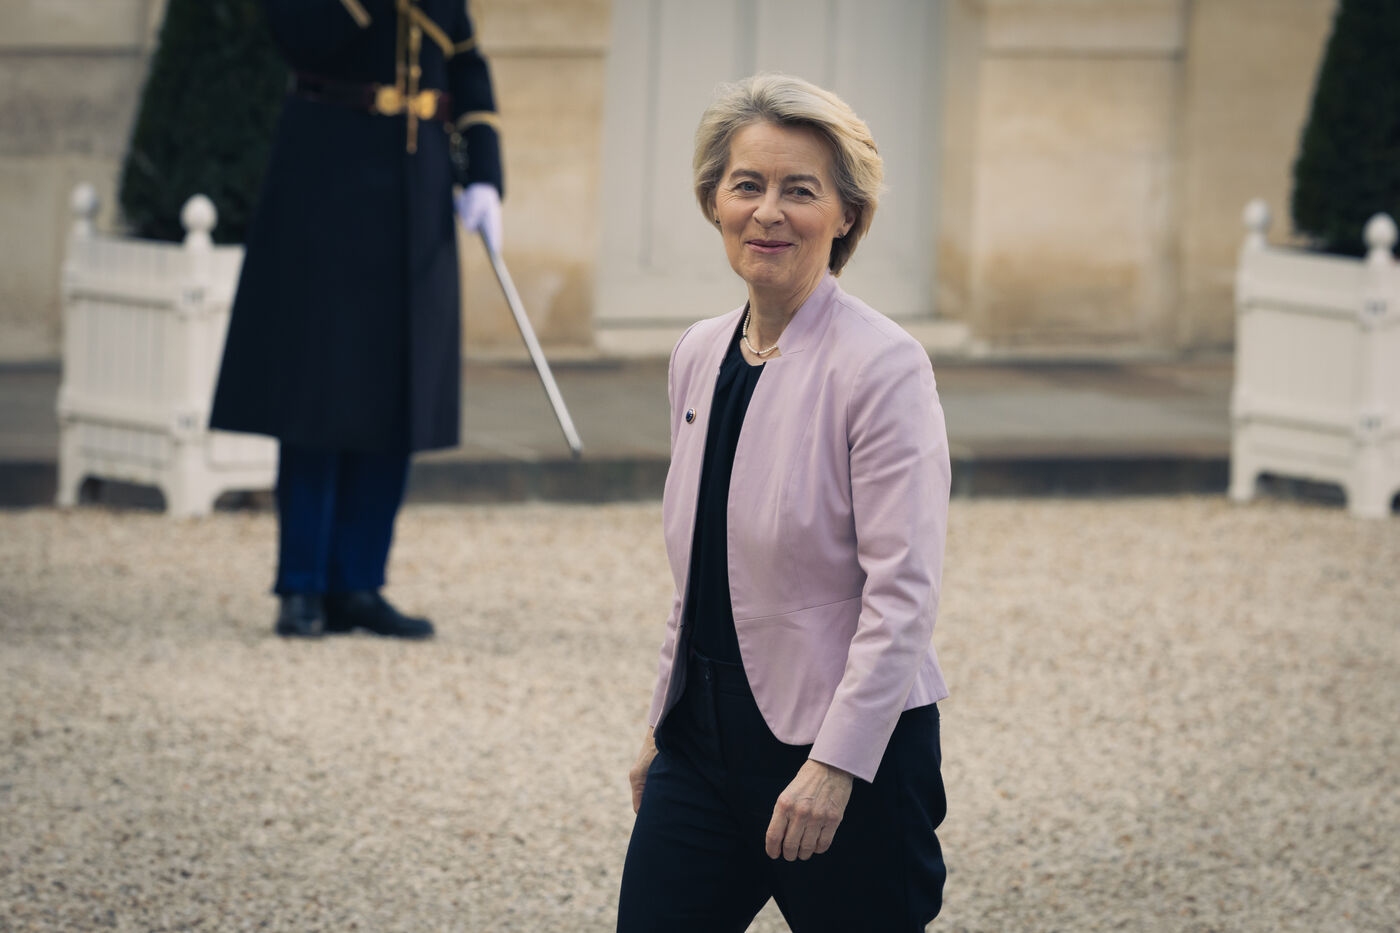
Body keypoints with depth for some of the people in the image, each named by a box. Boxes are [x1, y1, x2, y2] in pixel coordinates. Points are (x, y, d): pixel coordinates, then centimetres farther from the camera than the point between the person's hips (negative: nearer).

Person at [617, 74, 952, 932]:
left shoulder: (882, 365, -13)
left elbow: (903, 592, -17)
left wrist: (835, 765, -22)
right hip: (706, 734, 6)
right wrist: (663, 723, 17)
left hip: (846, 741, -6)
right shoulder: (700, 355, 9)